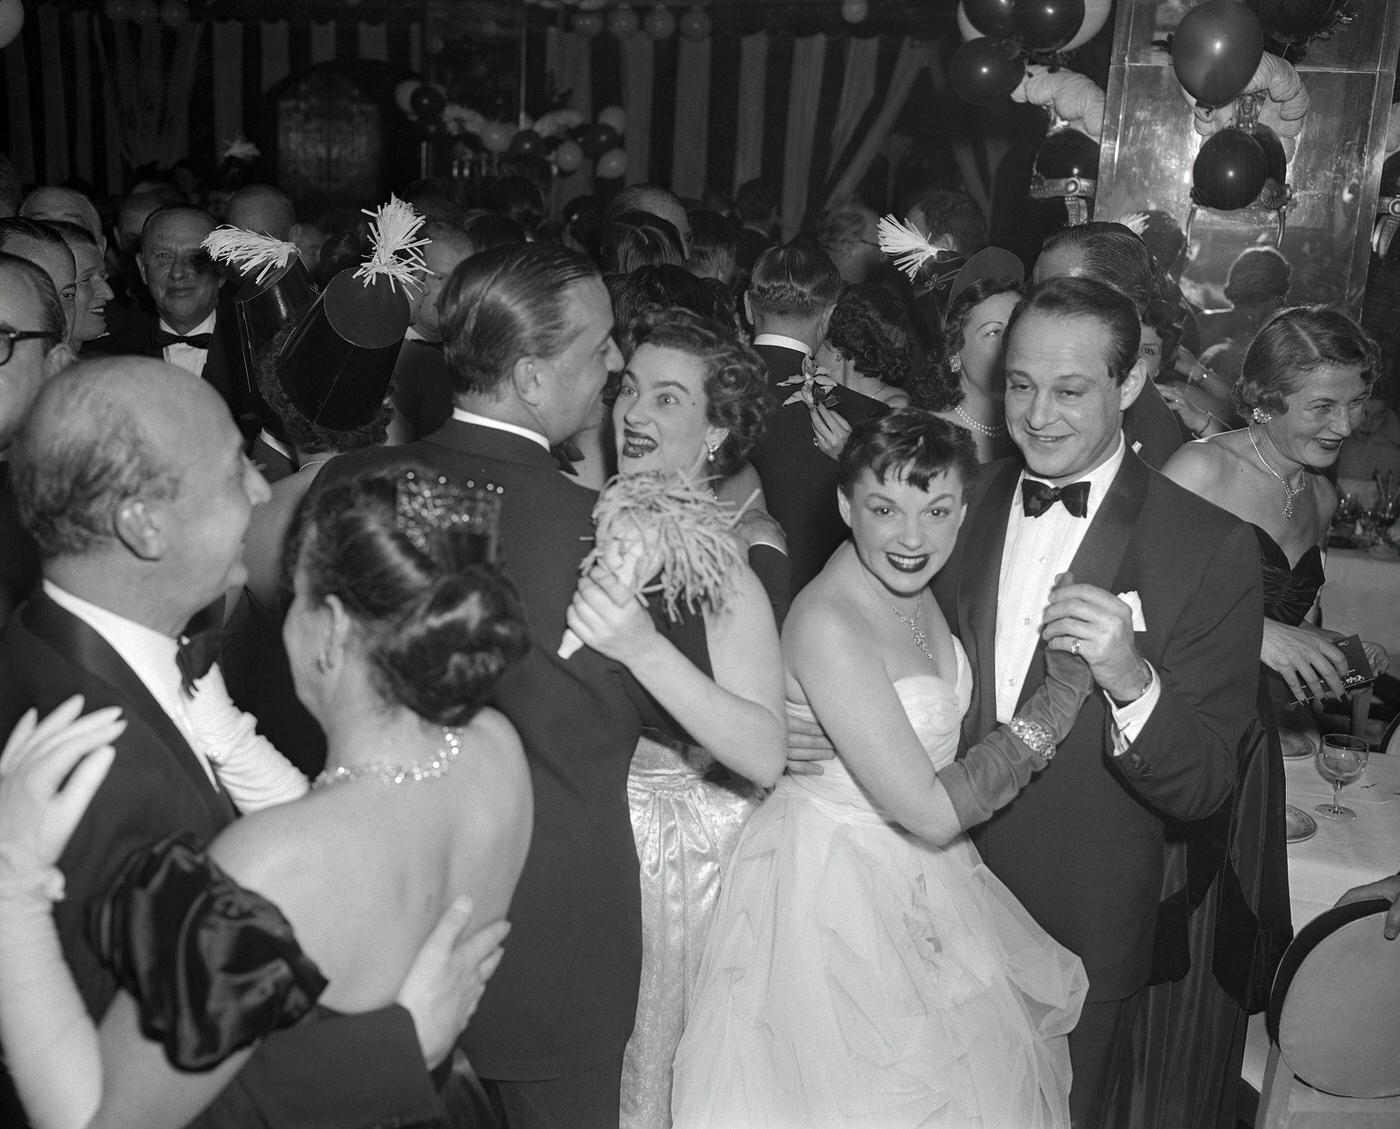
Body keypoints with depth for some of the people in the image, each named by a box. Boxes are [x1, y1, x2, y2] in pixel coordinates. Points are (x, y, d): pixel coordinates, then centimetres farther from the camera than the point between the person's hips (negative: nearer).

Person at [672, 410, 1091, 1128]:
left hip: (922, 875, 8)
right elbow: (932, 811, -29)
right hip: (841, 886, -8)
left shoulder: (912, 588, -4)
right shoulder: (827, 623, -29)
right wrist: (1071, 682, -23)